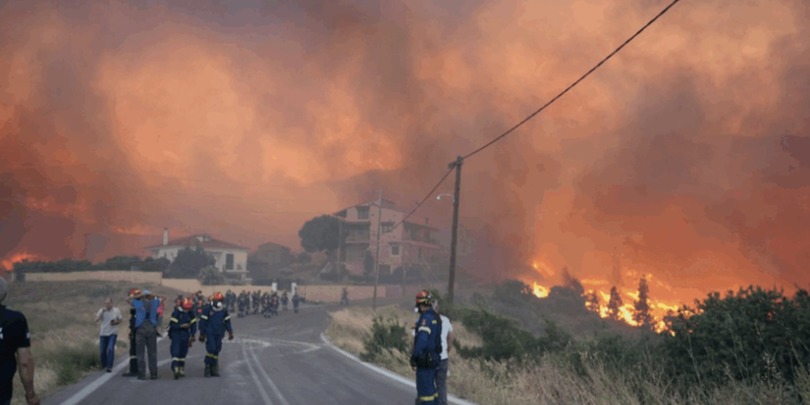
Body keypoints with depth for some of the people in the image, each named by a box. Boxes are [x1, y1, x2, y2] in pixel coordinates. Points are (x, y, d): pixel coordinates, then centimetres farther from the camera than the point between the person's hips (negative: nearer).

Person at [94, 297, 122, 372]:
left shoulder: (116, 310, 0)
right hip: (103, 333, 2)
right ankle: (103, 366, 25)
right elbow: (96, 320, -9)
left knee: (110, 349, -18)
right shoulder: (101, 310, 1)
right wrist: (102, 312, -19)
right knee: (102, 351, 3)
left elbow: (120, 320, 10)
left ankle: (109, 367, -16)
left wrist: (115, 322, -12)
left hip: (113, 333, -2)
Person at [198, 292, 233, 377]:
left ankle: (213, 369, 12)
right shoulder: (207, 309, -6)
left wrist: (230, 332, 9)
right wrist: (202, 334, -2)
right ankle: (207, 367, -6)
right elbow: (203, 322, -3)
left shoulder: (224, 310, 7)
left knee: (217, 350, 4)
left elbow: (227, 322, 15)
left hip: (219, 334, 4)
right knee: (211, 349, -15)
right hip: (210, 333, -4)